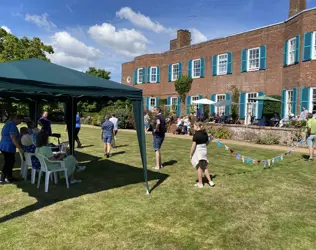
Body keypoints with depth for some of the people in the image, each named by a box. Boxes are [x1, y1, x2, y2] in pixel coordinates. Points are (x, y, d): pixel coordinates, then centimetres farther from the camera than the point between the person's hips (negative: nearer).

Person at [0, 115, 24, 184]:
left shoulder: (7, 124, 15)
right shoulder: (12, 125, -17)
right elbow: (13, 139, -22)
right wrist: (19, 148, -18)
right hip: (8, 148, -10)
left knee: (10, 162, 17)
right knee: (8, 163, 1)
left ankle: (9, 177, 26)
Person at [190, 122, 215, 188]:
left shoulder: (196, 134, -18)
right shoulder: (205, 133, 2)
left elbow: (193, 146, -18)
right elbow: (207, 142, 10)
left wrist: (190, 154, -10)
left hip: (197, 151, -6)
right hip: (204, 150, 6)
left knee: (199, 168, 6)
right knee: (205, 167, 19)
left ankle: (200, 183, 16)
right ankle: (210, 181, 23)